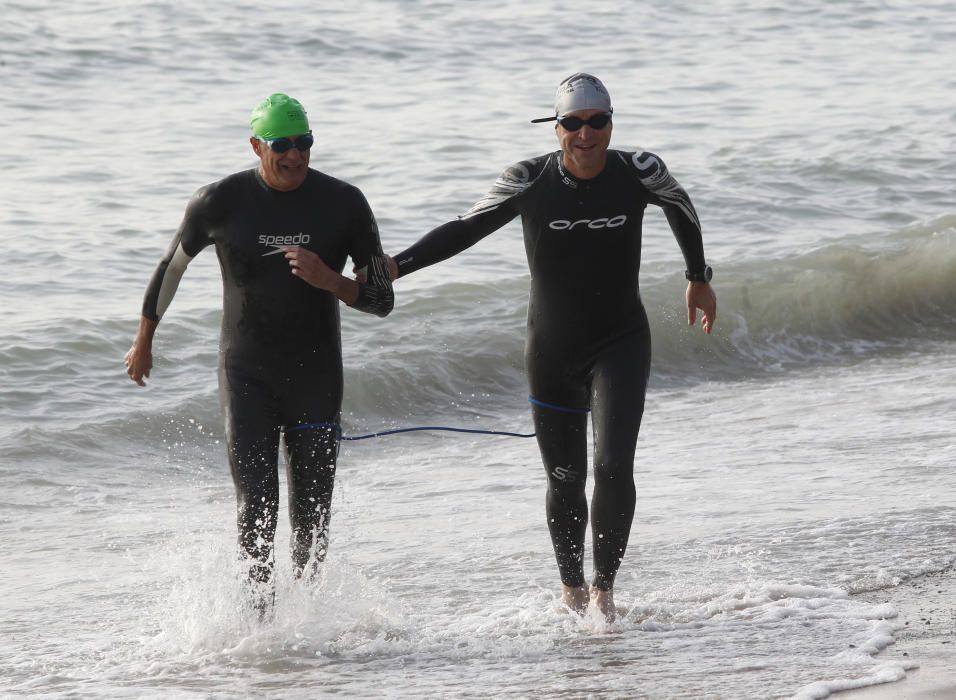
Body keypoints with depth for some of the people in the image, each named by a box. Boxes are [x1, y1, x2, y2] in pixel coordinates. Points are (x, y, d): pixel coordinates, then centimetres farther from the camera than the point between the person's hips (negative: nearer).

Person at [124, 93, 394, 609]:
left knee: (311, 520, 6)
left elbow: (381, 300, -2)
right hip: (246, 377, -1)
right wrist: (143, 340, 22)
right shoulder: (220, 202, -7)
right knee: (256, 509, -14)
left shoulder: (343, 204, -6)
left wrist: (328, 281, -23)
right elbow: (173, 263, 13)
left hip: (316, 382, 1)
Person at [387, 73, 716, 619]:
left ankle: (604, 588, -7)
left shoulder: (640, 173, -12)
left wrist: (699, 279, 20)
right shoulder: (530, 181, -14)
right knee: (566, 481, 10)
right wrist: (398, 265, -16)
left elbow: (681, 208, 10)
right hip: (553, 353, 1)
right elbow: (465, 229, -4)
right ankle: (572, 587, 32)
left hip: (620, 345, -1)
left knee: (614, 466, -19)